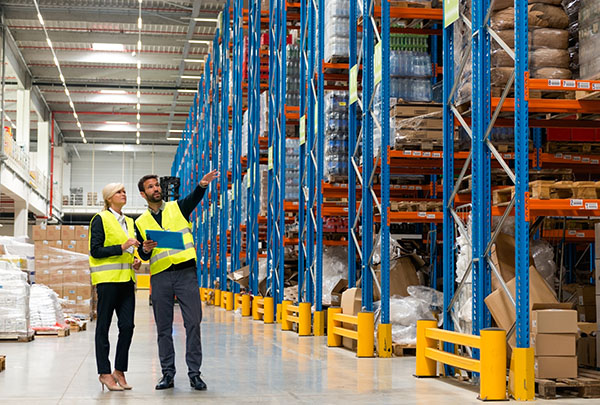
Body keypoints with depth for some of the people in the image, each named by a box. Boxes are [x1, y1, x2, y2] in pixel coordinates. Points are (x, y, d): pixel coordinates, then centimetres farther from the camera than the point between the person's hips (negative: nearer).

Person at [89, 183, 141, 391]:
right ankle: (104, 373, 4)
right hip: (107, 279, -6)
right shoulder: (100, 219, -2)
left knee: (127, 326, 0)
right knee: (103, 327, 0)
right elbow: (95, 251, -9)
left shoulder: (129, 222, 19)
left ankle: (119, 371, 10)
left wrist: (136, 260, 9)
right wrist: (121, 248, -17)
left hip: (126, 279, 6)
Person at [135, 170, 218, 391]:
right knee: (163, 327, 4)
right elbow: (143, 256, 10)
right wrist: (145, 249, -14)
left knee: (193, 322, -5)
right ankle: (168, 373, 12)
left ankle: (194, 373, 1)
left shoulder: (177, 207, 10)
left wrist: (202, 185, -34)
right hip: (159, 276, 2)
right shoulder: (141, 222, 13)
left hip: (186, 273, -2)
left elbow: (194, 198, -12)